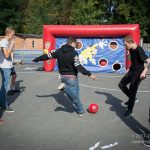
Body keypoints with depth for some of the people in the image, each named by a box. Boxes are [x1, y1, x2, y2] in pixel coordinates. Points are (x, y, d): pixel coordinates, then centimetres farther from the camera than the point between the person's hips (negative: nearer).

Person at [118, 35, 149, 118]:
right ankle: (132, 98, 28)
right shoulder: (131, 50, 3)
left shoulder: (139, 50, -22)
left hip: (137, 74, -9)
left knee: (132, 92, -2)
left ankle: (129, 111, 15)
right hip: (131, 72, 9)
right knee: (121, 84, 12)